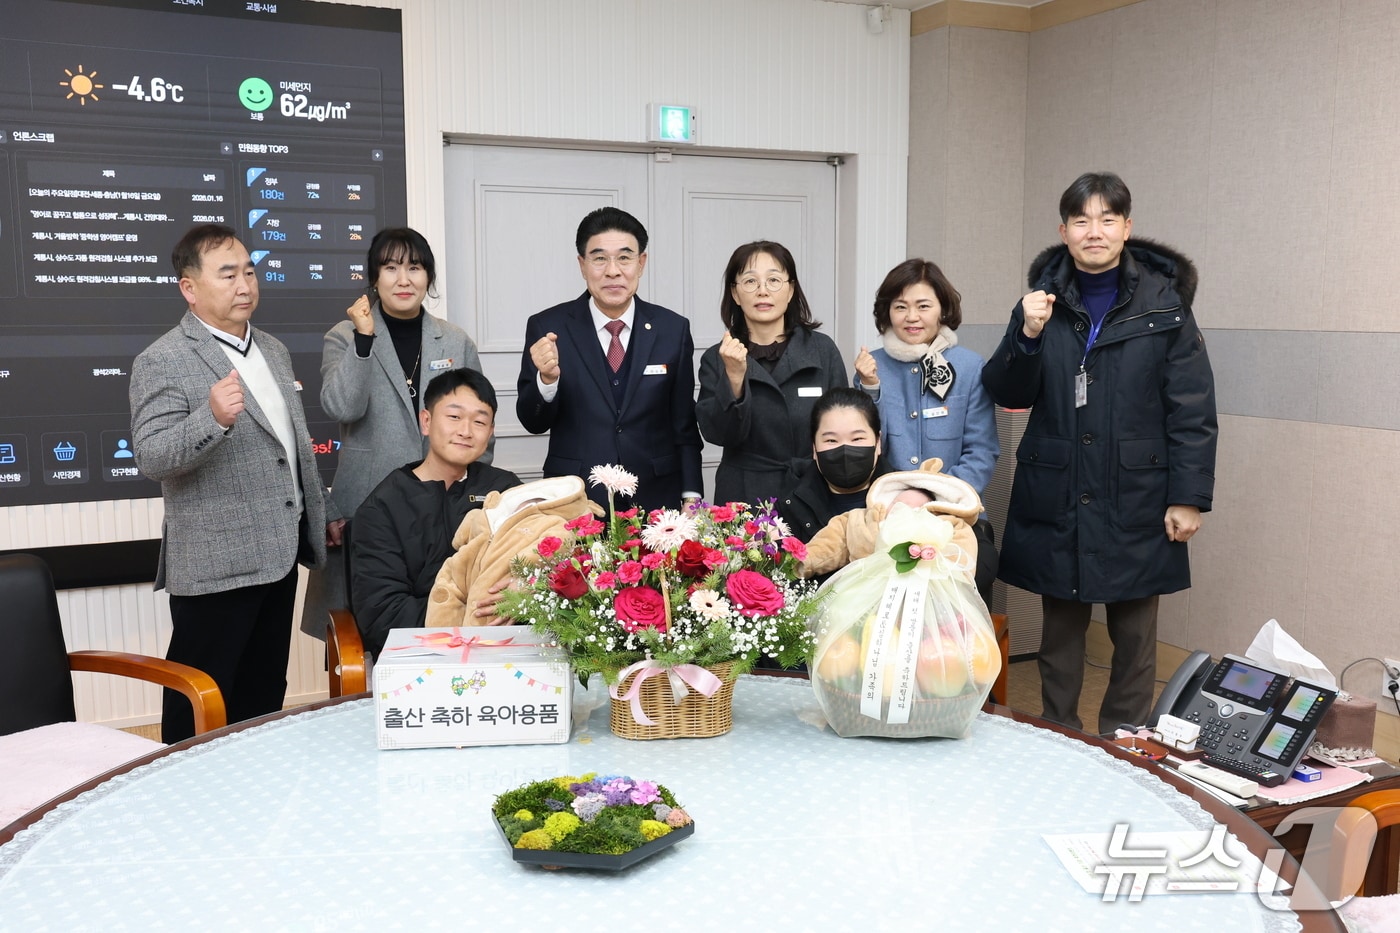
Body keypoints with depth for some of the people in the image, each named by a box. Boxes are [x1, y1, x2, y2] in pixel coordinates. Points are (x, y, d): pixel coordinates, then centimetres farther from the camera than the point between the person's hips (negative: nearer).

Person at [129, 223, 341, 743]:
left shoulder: (273, 351, 15)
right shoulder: (162, 363, -10)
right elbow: (150, 458, -18)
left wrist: (325, 514, 22)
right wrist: (212, 418, -33)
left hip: (278, 554, 7)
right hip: (217, 564, -7)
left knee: (264, 699, 15)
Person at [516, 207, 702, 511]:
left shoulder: (674, 329, -1)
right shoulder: (547, 328, -5)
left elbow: (684, 425, 5)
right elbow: (533, 423, -4)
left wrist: (691, 497, 0)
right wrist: (547, 378, -23)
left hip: (656, 499, 1)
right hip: (575, 503, -1)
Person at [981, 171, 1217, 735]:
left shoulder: (1163, 303, -3)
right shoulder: (1045, 297, 5)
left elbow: (1192, 409, -4)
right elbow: (1008, 394, 2)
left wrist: (1189, 497, -8)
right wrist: (1027, 336, -15)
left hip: (1136, 500, -2)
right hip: (1056, 500, 2)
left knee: (1134, 632, 7)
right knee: (1061, 627, 12)